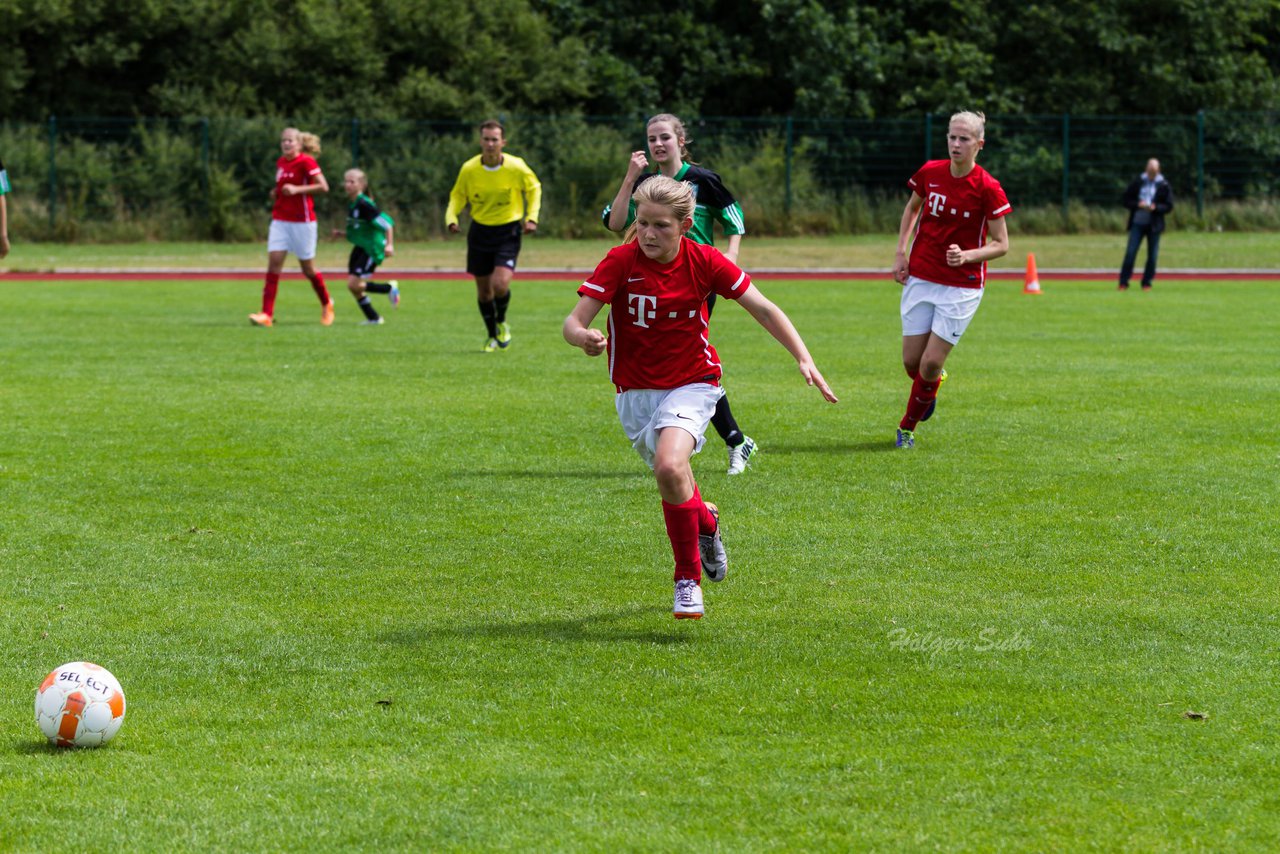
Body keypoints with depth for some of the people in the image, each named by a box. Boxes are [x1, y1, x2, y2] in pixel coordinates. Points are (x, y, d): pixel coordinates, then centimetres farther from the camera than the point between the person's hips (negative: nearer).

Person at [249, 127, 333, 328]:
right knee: (273, 263, -8)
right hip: (280, 220, 6)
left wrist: (296, 189, -23)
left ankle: (326, 304, 30)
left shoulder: (306, 162, -11)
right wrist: (276, 193, 6)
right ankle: (267, 314, -15)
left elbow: (323, 187, -17)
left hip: (302, 221, -6)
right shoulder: (280, 163, 10)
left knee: (307, 268, 5)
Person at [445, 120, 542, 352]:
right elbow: (457, 196, 6)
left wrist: (532, 217, -3)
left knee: (500, 284, -20)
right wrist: (451, 218, -13)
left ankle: (501, 322, 12)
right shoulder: (469, 169, -9)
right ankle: (492, 336, 31)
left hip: (508, 231, -2)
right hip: (480, 231, 2)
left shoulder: (516, 167, -12)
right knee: (484, 290, 8)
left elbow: (534, 189, 7)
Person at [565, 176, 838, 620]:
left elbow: (763, 308, -3)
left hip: (692, 384, -2)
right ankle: (705, 521, 50)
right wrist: (585, 338, -42)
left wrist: (803, 359, -12)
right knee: (673, 481, 11)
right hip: (636, 390, 2)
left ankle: (688, 579, -9)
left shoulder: (704, 262, -12)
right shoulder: (621, 262, -15)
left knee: (669, 467, -27)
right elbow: (573, 323, -18)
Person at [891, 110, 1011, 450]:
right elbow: (912, 207, 17)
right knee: (911, 361, 3)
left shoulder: (987, 188, -14)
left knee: (931, 363, -7)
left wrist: (967, 256, -24)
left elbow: (1001, 244, -7)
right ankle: (931, 387, 40)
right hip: (920, 278, 3)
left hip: (962, 286, -3)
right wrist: (901, 252, 7)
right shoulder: (929, 173, -4)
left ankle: (907, 426, 16)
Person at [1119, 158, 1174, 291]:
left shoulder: (1164, 186, 1)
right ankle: (1123, 282, -2)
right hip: (1137, 223, 0)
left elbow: (1169, 206, 1)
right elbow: (1126, 200, 6)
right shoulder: (1137, 182, 4)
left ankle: (1147, 282, 13)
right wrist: (1138, 205, -13)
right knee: (1130, 252, -6)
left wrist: (1155, 207, -16)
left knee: (1152, 255, 2)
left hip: (1154, 225, 0)